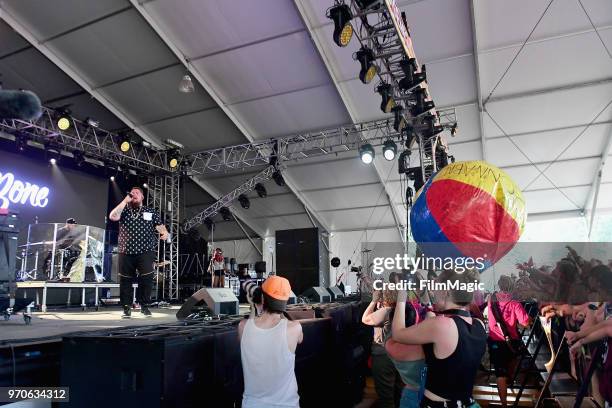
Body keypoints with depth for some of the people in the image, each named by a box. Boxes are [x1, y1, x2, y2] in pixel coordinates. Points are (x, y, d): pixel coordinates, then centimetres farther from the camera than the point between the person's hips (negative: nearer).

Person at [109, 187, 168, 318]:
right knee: (125, 280, 6)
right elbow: (112, 217, -7)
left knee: (147, 278, -12)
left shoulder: (151, 212, 11)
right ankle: (126, 307, 18)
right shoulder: (124, 210, 11)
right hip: (126, 252, 1)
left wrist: (164, 233, -16)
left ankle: (144, 305, 4)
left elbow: (160, 226, 7)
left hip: (145, 252, -1)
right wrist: (125, 201, -6)